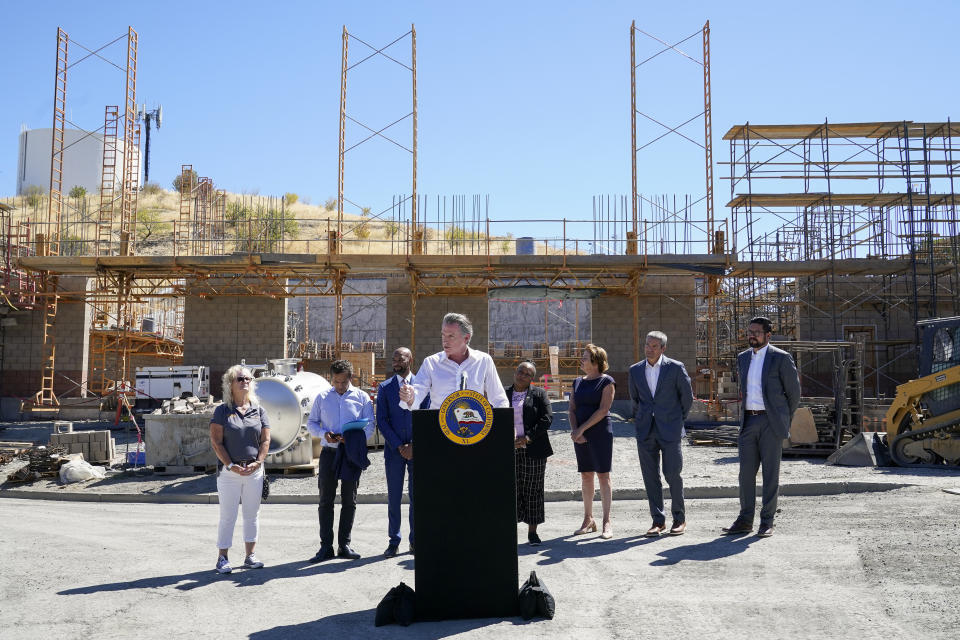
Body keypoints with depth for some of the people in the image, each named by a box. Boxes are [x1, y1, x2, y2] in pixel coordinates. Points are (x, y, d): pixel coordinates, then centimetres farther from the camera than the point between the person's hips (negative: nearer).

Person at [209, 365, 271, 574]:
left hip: (254, 471, 3)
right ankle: (223, 558, 10)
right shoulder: (222, 411, 0)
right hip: (229, 471, -3)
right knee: (228, 516, 0)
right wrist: (230, 465, -13)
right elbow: (216, 442, -5)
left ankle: (250, 556, 18)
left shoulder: (258, 410, 9)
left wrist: (257, 463, -7)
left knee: (252, 514, 8)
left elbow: (265, 440, 7)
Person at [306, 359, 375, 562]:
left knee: (349, 500, 4)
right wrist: (324, 433, -9)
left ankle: (344, 545, 13)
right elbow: (311, 423, 12)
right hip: (329, 452, 0)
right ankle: (326, 547, 4)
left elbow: (369, 425, 2)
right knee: (326, 499, -1)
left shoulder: (362, 397, 6)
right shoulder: (322, 397, 10)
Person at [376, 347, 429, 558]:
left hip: (418, 450, 0)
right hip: (394, 450, 0)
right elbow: (382, 421, 0)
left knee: (417, 495, 5)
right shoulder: (384, 388, 5)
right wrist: (400, 446, -8)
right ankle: (394, 541, 11)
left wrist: (414, 445, -9)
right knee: (394, 497, 3)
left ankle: (416, 540, 14)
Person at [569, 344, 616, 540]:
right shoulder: (578, 382, 15)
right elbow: (572, 409, 11)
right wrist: (574, 430, -6)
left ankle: (607, 522, -1)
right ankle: (588, 520, 16)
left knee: (603, 475, -5)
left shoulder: (606, 382, -4)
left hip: (600, 433, -6)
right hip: (580, 434, 6)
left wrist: (582, 429, -14)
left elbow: (603, 410, -12)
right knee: (585, 475, 8)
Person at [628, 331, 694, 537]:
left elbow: (687, 396, 6)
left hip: (670, 430, -3)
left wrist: (679, 419, 11)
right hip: (645, 432, 3)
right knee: (650, 477, 4)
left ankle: (679, 518, 15)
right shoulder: (635, 370, 7)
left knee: (672, 474, -4)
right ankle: (658, 520, 13)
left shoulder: (675, 368, -4)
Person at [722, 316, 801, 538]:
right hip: (748, 421, 5)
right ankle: (745, 520, 12)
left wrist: (783, 421, 8)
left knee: (770, 472, 0)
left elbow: (794, 391, 2)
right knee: (746, 471, 5)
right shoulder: (742, 358, 13)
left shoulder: (781, 358, -5)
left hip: (770, 423, -5)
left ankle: (767, 522, 7)